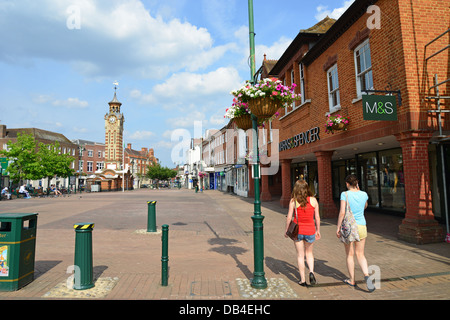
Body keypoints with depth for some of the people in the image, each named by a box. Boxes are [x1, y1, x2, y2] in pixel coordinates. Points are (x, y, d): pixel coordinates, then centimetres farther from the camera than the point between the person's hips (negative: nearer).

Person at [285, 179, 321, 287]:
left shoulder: (293, 201, -10)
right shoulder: (313, 200, -5)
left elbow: (289, 217, -9)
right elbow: (317, 217, -1)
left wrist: (286, 230, 4)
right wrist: (318, 230, 12)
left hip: (297, 230, -1)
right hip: (310, 231, 2)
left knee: (300, 255, 12)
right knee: (309, 253, 23)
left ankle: (302, 280, 18)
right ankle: (311, 272, 4)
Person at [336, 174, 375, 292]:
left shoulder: (345, 194, -12)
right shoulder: (364, 194, 1)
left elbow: (342, 212, -17)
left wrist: (338, 227, -9)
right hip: (361, 226, 3)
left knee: (350, 255, 12)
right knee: (360, 255, 12)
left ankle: (352, 280, 23)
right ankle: (366, 275, -11)